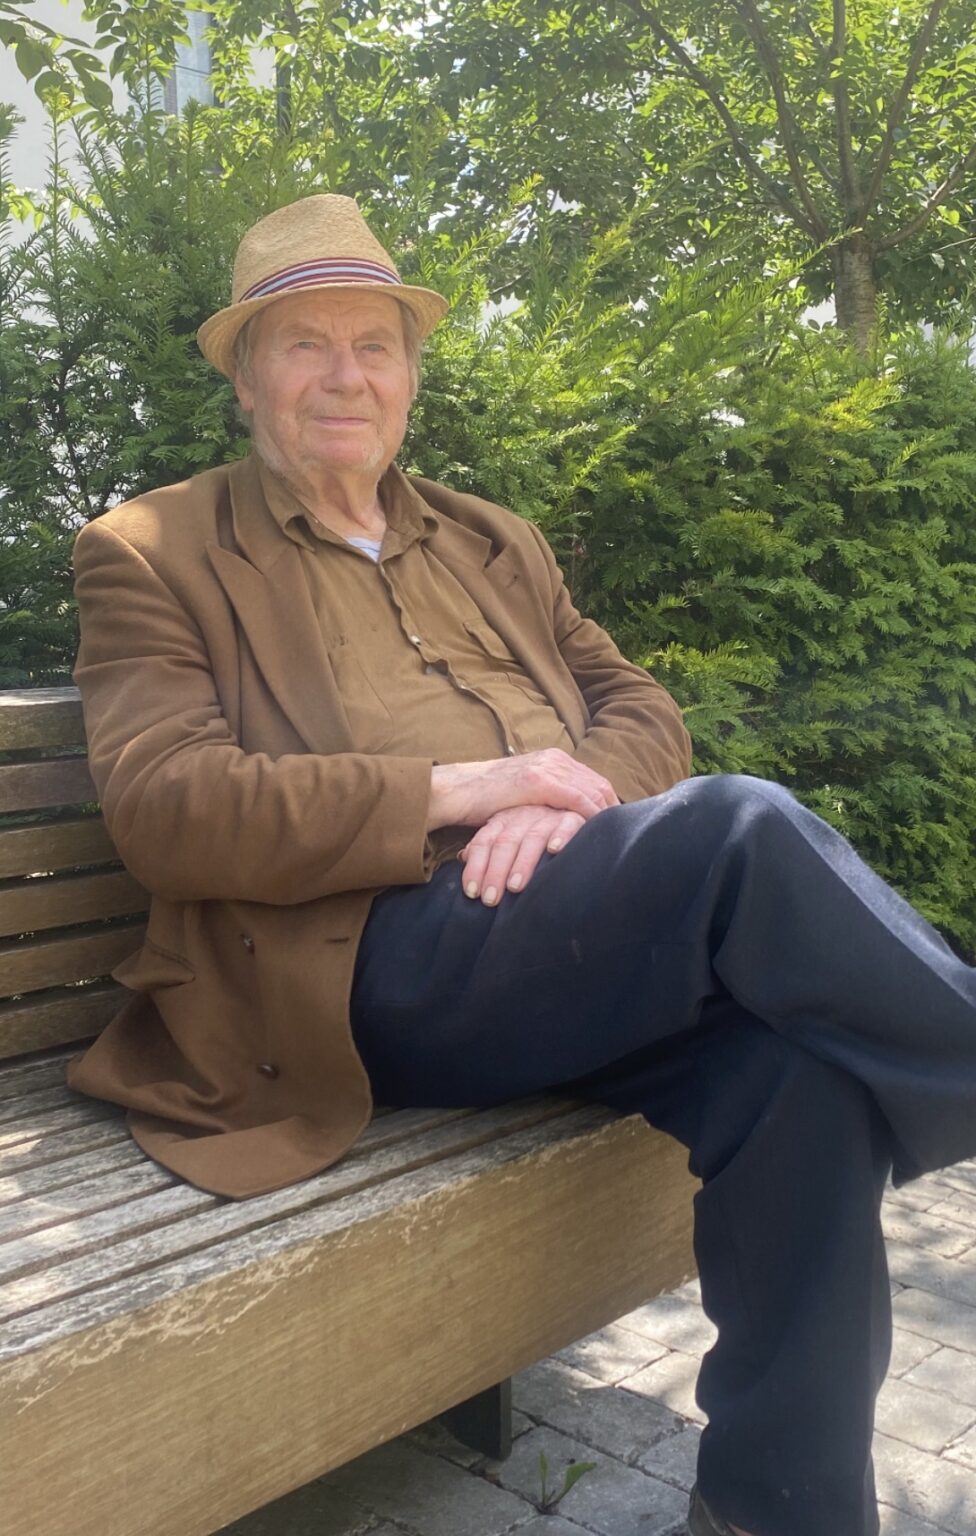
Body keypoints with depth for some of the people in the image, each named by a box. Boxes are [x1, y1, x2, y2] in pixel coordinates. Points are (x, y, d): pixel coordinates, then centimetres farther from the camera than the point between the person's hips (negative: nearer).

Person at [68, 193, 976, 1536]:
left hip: (592, 943, 5)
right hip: (378, 964, -5)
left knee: (799, 1069, -25)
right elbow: (163, 809, -6)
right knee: (739, 826, -28)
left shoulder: (495, 544, 25)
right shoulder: (151, 556, 9)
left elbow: (643, 709, 17)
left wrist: (572, 797, -8)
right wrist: (457, 790, -13)